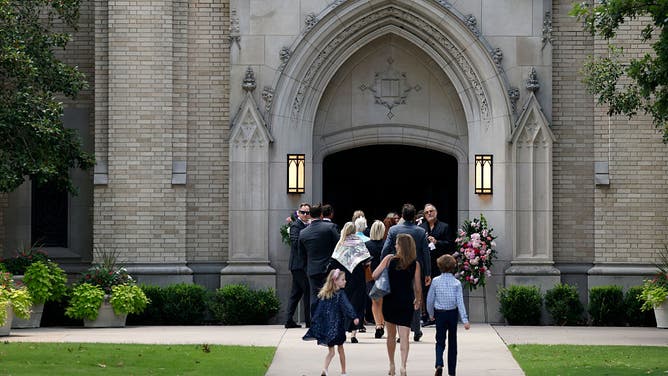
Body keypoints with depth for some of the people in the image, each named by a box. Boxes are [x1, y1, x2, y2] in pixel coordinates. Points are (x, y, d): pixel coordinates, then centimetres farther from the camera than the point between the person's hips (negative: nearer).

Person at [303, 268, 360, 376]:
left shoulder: (324, 295, 6)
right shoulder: (340, 295, -11)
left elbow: (319, 311, 8)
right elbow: (347, 307, -26)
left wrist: (314, 322, 12)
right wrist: (354, 317, -37)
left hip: (326, 327, 4)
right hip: (337, 326, -4)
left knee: (331, 351, 8)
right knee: (340, 349, 14)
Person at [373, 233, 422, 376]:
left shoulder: (389, 259, -6)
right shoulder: (415, 264, -4)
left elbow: (374, 275, -7)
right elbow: (418, 287, -1)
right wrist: (418, 300, 17)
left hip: (390, 300, 1)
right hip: (406, 303, -1)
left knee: (391, 335, 16)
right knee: (404, 337, -2)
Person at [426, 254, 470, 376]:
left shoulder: (435, 281, -7)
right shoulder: (457, 283, -8)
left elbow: (430, 299, -1)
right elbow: (460, 302, -11)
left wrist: (431, 314, 15)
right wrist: (465, 320, -12)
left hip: (440, 314, 0)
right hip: (453, 313, 0)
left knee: (440, 342, 5)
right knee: (452, 342, 12)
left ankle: (439, 364, -21)